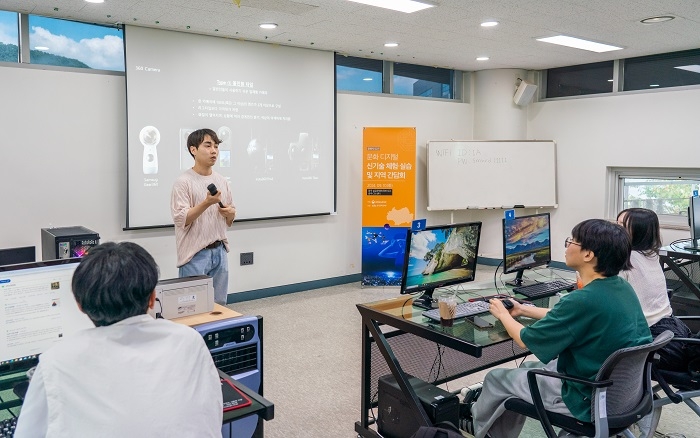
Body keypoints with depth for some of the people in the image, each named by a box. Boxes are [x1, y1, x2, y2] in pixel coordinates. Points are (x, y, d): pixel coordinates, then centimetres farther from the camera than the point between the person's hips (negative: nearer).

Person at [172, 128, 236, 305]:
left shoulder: (222, 181, 9)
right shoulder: (183, 182, -10)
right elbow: (181, 219, -18)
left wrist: (230, 213, -6)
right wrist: (207, 203, -28)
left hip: (219, 251, 6)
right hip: (195, 254, -6)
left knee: (220, 304, 15)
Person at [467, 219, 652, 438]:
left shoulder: (583, 300, -30)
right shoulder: (622, 287, -3)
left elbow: (526, 340, -16)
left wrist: (503, 314, 3)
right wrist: (523, 310, 16)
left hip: (590, 401, -8)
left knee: (496, 377, 10)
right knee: (529, 367, 26)